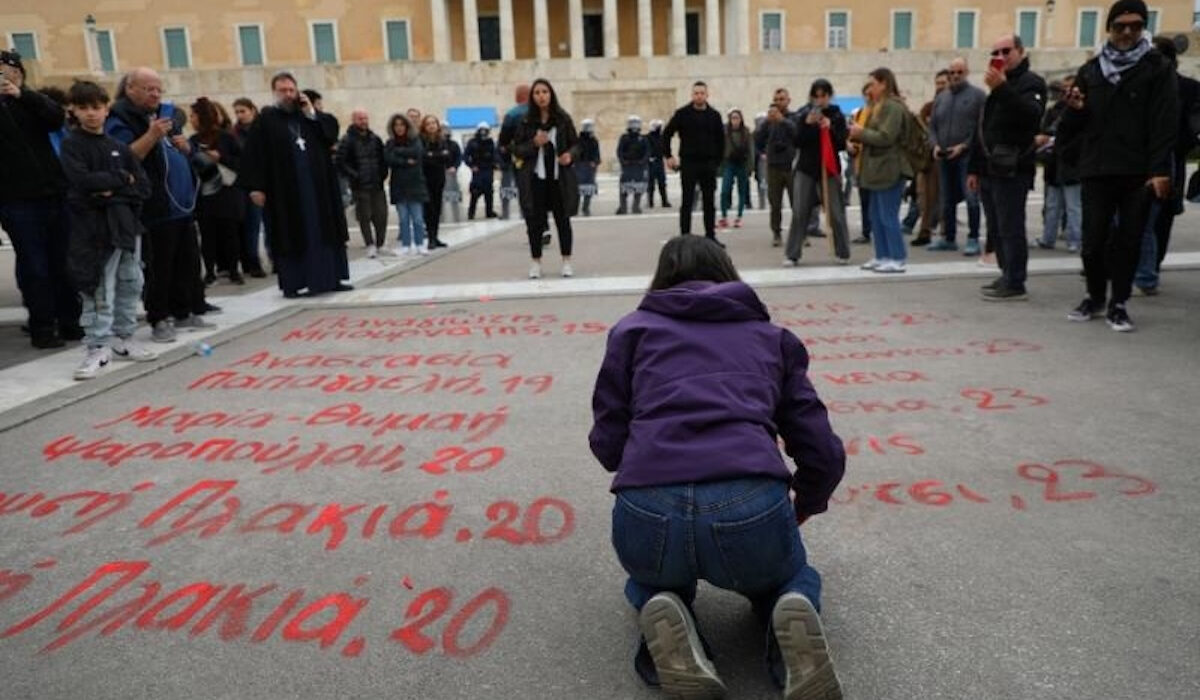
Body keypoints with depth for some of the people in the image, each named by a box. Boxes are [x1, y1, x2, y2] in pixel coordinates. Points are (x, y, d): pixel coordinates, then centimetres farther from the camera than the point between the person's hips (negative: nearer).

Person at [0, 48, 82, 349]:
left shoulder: (31, 101, 12)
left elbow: (57, 117, -6)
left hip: (53, 194, 2)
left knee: (63, 262, 6)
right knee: (34, 266, 0)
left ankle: (70, 322, 16)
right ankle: (42, 328, 8)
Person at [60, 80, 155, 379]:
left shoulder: (119, 147, 11)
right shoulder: (71, 144, -1)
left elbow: (144, 188, 4)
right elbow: (82, 180, -17)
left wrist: (113, 192, -11)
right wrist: (122, 179, -8)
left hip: (127, 223, 5)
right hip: (94, 228, -5)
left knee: (130, 285, 11)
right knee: (99, 291, -5)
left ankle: (123, 340, 23)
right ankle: (98, 347, 2)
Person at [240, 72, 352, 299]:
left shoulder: (307, 114, 14)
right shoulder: (265, 119, -1)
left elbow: (331, 137, 3)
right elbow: (253, 154, -7)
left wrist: (312, 115, -5)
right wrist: (255, 187, -15)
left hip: (317, 185, 5)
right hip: (284, 189, -4)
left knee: (324, 231, 6)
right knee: (290, 235, -1)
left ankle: (331, 278, 13)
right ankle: (291, 284, 5)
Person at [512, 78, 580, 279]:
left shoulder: (563, 118, 3)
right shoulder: (526, 121, 3)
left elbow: (575, 144, 7)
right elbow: (516, 149, 4)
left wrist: (570, 155, -14)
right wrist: (534, 144, -13)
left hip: (559, 177, 0)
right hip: (534, 178, 0)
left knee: (562, 219, 6)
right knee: (534, 221, 2)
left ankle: (566, 261, 18)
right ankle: (536, 262, 15)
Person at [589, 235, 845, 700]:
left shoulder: (634, 328, 20)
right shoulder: (771, 335, 23)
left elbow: (607, 444, 14)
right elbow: (824, 455, 18)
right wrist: (803, 508, 40)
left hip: (647, 510, 0)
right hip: (752, 505, 0)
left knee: (650, 580, 38)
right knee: (788, 578, 36)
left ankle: (664, 614, 3)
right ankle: (792, 615, 2)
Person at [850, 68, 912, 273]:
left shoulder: (893, 107, -12)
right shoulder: (879, 106, 19)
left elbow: (885, 137, -20)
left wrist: (862, 133, -10)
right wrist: (859, 134, 6)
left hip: (889, 169, -10)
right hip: (878, 168, 10)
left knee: (888, 216, -7)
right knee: (876, 216, 12)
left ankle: (897, 259, -2)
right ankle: (882, 256, 18)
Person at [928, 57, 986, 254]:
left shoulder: (977, 95, 0)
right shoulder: (940, 98, 16)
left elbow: (982, 127, -6)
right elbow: (932, 125, 18)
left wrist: (964, 146, -14)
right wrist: (935, 145, 0)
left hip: (967, 156, -5)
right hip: (944, 157, 5)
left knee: (971, 198, -9)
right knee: (947, 199, 10)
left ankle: (973, 240, -4)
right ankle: (948, 238, 19)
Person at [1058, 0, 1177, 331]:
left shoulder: (1158, 67, 4)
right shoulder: (1091, 70, 11)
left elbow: (1166, 122, -5)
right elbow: (1071, 128, 13)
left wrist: (1160, 170, -15)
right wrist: (1074, 109, -10)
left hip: (1139, 172, -2)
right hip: (1096, 170, 2)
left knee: (1128, 241, 3)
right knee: (1094, 240, 3)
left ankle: (1118, 304, 12)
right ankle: (1095, 297, 20)